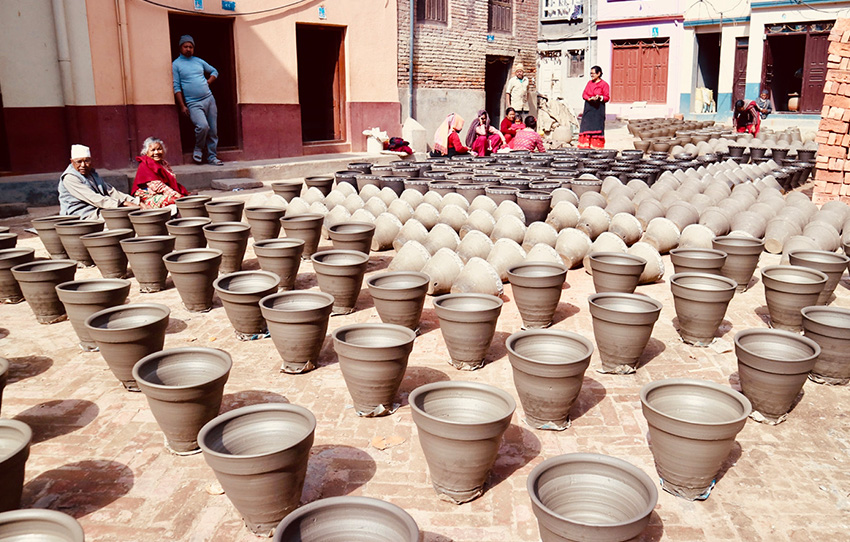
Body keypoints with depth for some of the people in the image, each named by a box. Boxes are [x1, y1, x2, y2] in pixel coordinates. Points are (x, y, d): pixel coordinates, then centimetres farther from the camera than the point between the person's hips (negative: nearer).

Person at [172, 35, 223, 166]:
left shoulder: (199, 61, 14)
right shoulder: (176, 64, 2)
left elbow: (214, 71, 28)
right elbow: (176, 87, -2)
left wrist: (208, 82, 9)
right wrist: (182, 106, -8)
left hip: (209, 99, 5)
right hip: (193, 103, -5)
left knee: (213, 130, 3)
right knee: (203, 126, -26)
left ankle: (212, 157, 14)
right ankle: (198, 149, 0)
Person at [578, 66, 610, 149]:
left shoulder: (604, 84, -2)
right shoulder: (589, 83, 14)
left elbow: (607, 97, -4)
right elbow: (584, 94, 10)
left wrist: (600, 97, -23)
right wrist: (589, 98, -10)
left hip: (598, 109, -5)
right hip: (588, 108, 5)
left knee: (597, 128, -6)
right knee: (586, 127, 1)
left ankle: (596, 147, -3)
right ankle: (585, 146, 5)